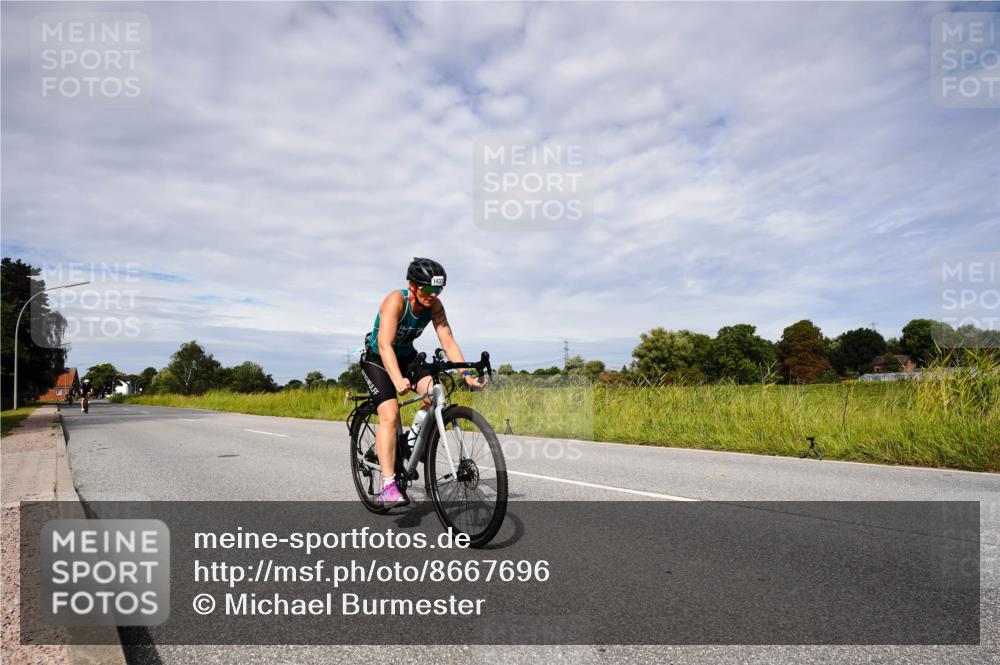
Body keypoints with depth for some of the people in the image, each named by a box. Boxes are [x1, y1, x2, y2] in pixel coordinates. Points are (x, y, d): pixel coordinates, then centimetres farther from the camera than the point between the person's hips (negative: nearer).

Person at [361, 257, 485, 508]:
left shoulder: (434, 305, -16)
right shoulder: (395, 300, -31)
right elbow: (385, 345, -42)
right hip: (377, 359, -5)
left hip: (406, 356, 5)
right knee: (390, 414, -23)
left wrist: (467, 374, -34)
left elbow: (448, 342, -20)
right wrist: (398, 380, -57)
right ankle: (388, 487, -22)